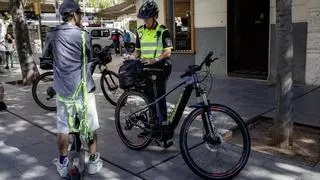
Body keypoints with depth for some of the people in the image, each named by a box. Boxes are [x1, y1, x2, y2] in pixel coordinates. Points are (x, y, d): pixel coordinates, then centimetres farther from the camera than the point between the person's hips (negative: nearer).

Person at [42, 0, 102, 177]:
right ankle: (93, 160, 21)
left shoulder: (52, 34, 2)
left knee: (63, 127, 11)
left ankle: (63, 163, 23)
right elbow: (90, 59, 1)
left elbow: (45, 54, 18)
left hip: (62, 88, 3)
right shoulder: (83, 35, -9)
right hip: (83, 88, -3)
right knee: (90, 125, 11)